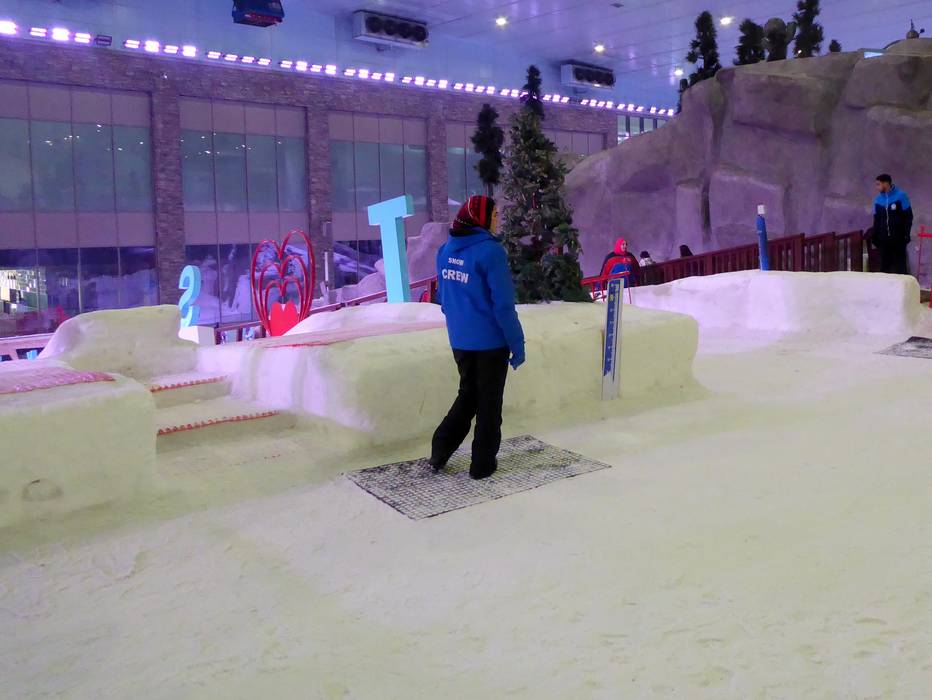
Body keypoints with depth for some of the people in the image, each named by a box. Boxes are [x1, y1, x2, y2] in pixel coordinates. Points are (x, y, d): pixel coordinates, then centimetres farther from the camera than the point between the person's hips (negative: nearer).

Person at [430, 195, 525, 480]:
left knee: (468, 394, 23)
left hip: (459, 341, 6)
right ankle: (483, 463, 18)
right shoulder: (491, 251, -18)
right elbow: (503, 304, -19)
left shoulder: (446, 250, 4)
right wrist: (517, 343, -12)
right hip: (490, 341, -6)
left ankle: (440, 451, 18)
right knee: (489, 402, 9)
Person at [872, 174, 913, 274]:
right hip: (884, 239, 4)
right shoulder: (878, 199, 7)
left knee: (900, 265, 1)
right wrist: (874, 237, 7)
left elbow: (908, 216, -5)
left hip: (899, 238, -4)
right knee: (884, 266, 5)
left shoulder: (900, 196, -6)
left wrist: (906, 234, -12)